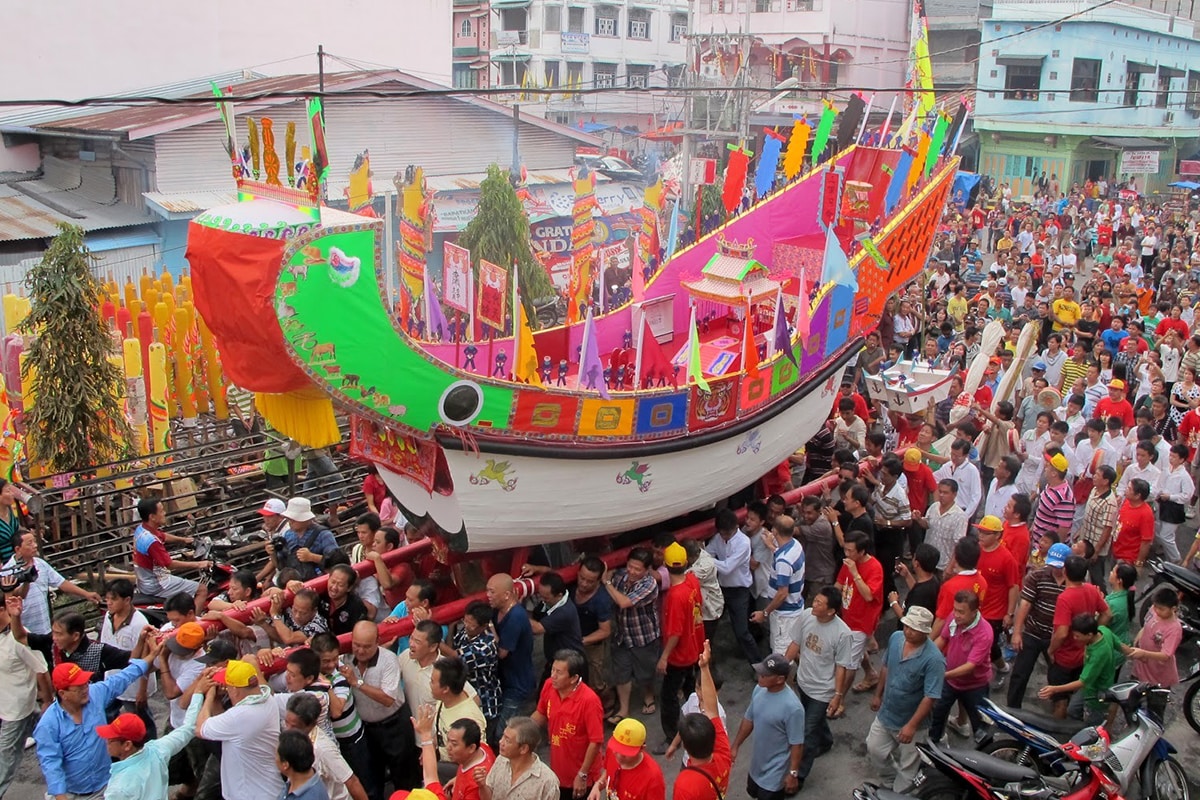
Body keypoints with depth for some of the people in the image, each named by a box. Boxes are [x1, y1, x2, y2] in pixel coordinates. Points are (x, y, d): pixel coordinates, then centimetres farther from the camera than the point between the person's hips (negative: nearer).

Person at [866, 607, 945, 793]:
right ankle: (890, 783, 48)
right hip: (885, 713, 6)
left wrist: (912, 725, -29)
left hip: (908, 722, -6)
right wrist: (878, 694, 14)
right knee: (875, 749, 23)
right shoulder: (896, 637, -10)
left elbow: (930, 697, -28)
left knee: (907, 767, 14)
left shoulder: (933, 659, -30)